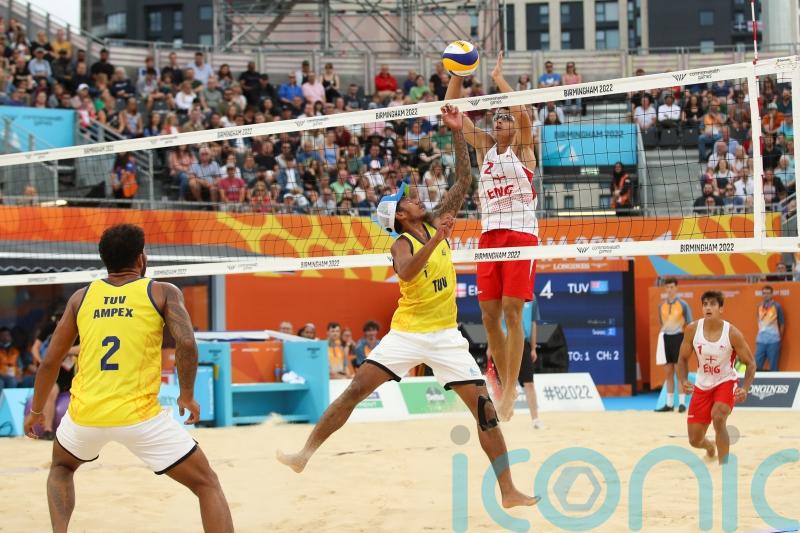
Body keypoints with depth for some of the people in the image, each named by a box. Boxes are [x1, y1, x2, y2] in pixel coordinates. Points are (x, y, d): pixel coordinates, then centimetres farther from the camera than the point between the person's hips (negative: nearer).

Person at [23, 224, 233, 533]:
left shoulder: (82, 297, 11)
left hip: (85, 414, 3)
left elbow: (50, 361, 14)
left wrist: (36, 410, 28)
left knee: (61, 467, 36)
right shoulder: (163, 293, 3)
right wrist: (187, 396, 2)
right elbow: (186, 344, -13)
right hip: (139, 415, -3)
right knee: (207, 485, 8)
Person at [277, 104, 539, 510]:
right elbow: (406, 272, -31)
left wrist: (457, 132, -5)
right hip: (406, 332, -3)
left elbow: (463, 181, 3)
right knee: (357, 388, -13)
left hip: (445, 335, 3)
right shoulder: (402, 244, -9)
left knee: (483, 406, -5)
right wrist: (436, 239, -40)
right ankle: (305, 454, -5)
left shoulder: (436, 223, 4)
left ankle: (508, 491, -1)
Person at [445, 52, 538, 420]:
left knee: (511, 312, -11)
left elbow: (523, 114, -17)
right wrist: (457, 75, -4)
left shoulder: (522, 147, 3)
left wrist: (499, 79, -11)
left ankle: (511, 390, -11)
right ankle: (504, 385, 11)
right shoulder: (485, 147, 15)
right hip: (489, 234, 5)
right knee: (489, 315, 1)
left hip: (521, 234, -5)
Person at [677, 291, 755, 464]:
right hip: (702, 385, 3)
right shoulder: (692, 329, -12)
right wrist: (683, 381, -17)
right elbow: (683, 359, 1)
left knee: (718, 417, -33)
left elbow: (750, 363, -8)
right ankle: (710, 447, 45)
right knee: (695, 441, 5)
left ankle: (724, 464, -19)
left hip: (726, 383, -3)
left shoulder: (732, 333, -18)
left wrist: (745, 388, -24)